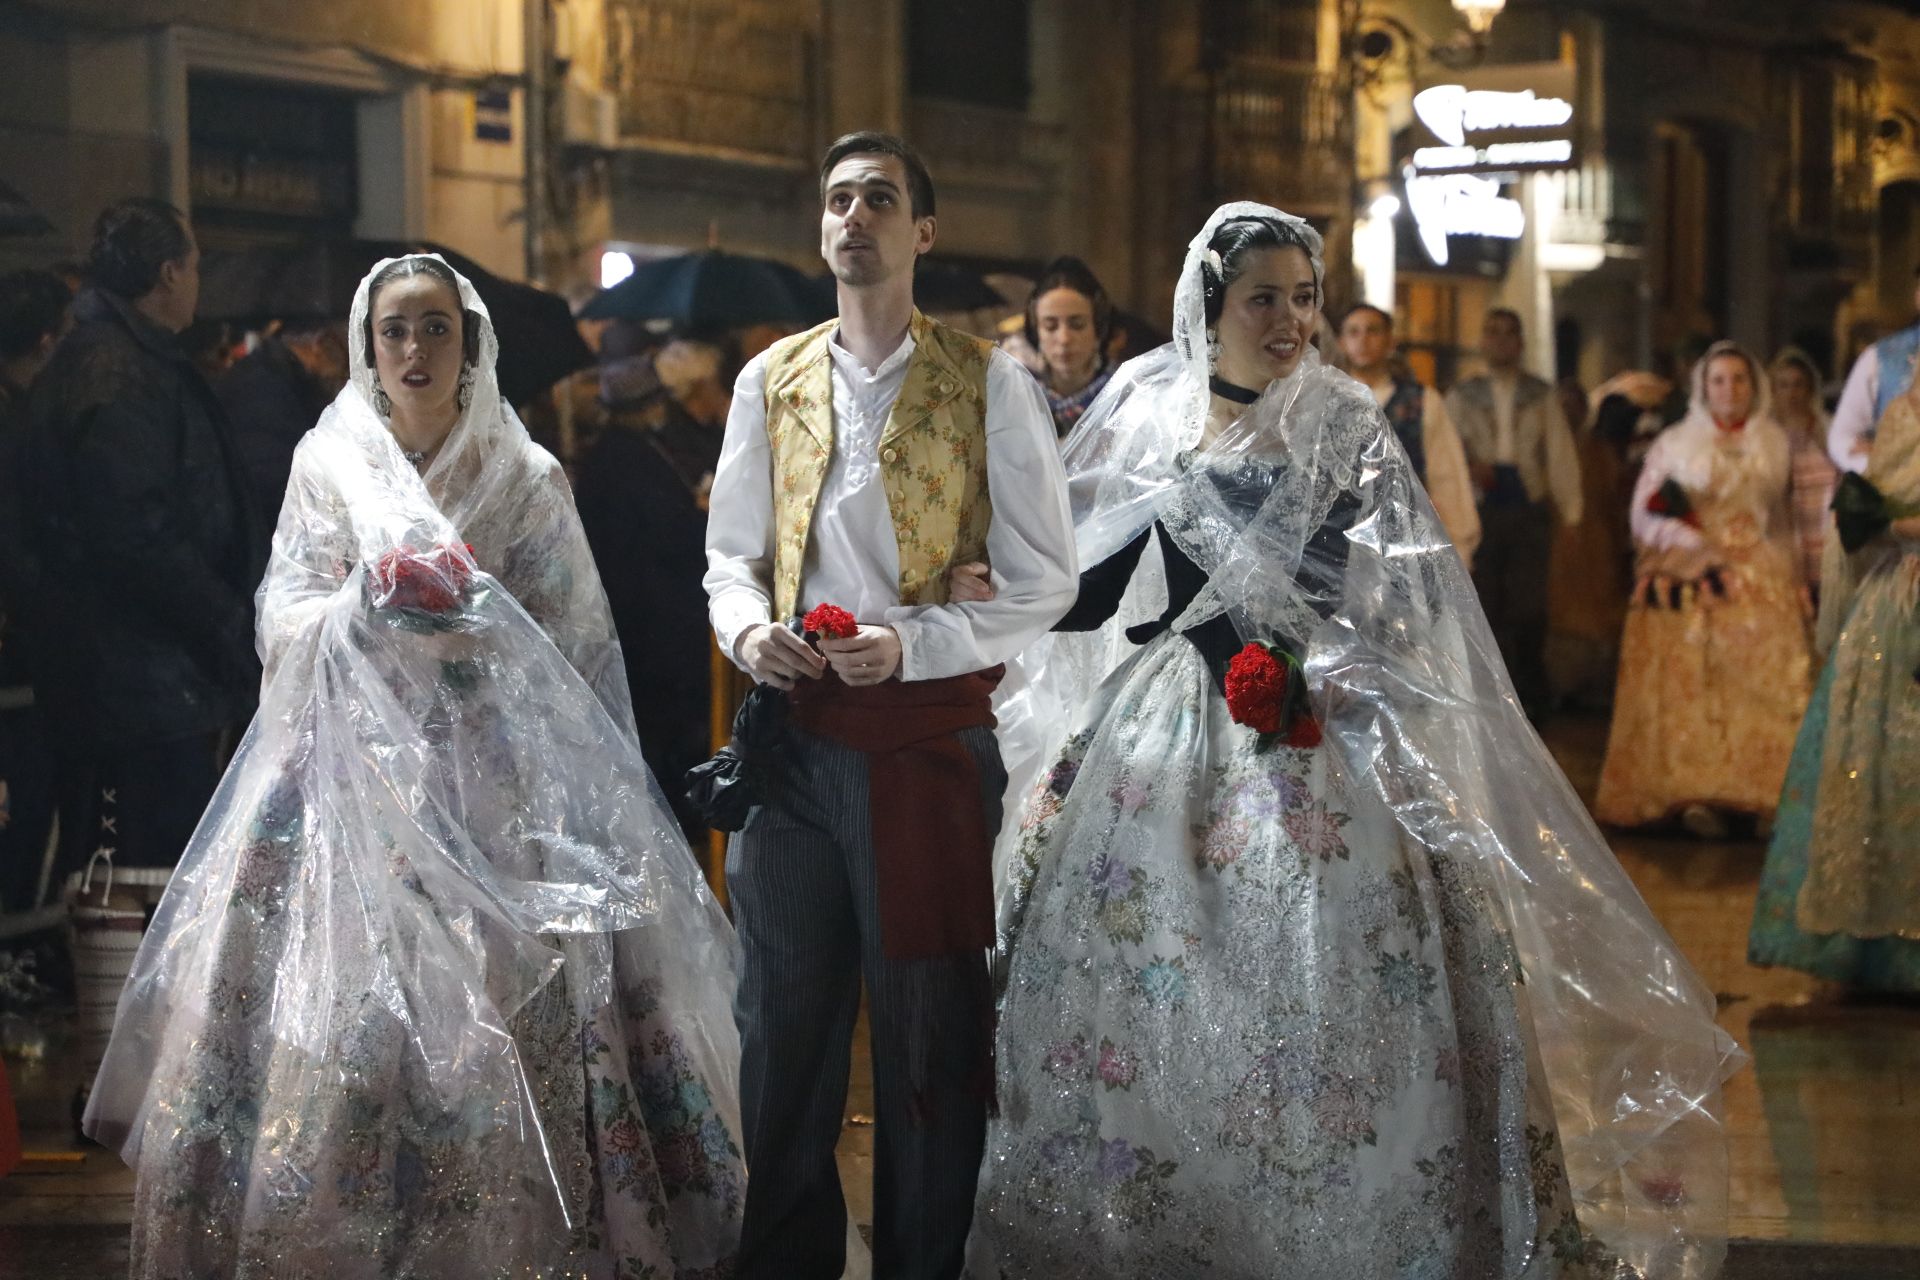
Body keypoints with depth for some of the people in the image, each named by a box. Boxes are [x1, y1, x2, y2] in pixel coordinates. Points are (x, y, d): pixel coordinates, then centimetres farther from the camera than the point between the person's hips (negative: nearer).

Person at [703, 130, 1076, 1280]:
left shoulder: (990, 385, -3)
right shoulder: (770, 380, 10)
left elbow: (1044, 581, -5)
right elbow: (733, 554, 15)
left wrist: (912, 644, -18)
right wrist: (748, 627, -7)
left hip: (930, 740, -4)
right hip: (793, 735, 4)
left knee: (929, 1032, 5)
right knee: (786, 1021, 11)